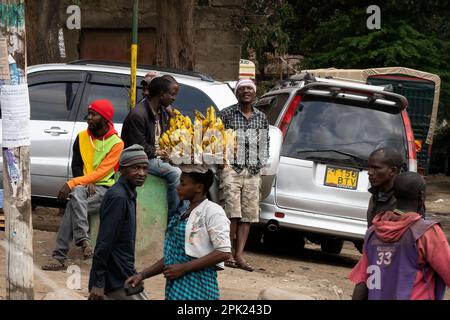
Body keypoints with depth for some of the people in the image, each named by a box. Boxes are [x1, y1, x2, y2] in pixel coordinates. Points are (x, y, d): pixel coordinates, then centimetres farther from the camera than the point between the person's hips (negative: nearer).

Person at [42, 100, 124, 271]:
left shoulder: (116, 143, -6)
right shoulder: (82, 137, 10)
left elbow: (101, 173, -13)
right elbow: (76, 166, 8)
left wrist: (71, 184, -21)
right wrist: (85, 184, -13)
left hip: (103, 188, -4)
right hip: (82, 185, 4)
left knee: (73, 205, -31)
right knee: (77, 193, -34)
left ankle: (59, 257, -34)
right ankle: (83, 240, -41)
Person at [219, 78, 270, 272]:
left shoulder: (261, 118, 15)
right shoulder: (227, 114, 2)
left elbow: (265, 144, 20)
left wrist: (260, 164, 9)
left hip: (253, 172, 4)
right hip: (232, 169, -4)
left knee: (249, 213, -1)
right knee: (232, 212, -12)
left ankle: (239, 254, 0)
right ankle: (229, 254, -8)